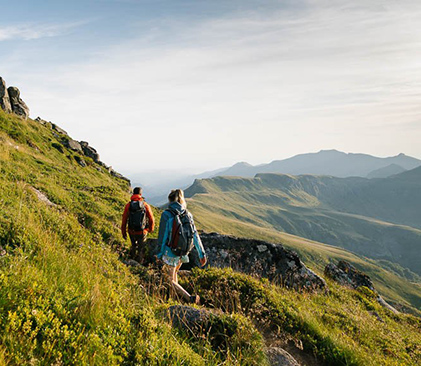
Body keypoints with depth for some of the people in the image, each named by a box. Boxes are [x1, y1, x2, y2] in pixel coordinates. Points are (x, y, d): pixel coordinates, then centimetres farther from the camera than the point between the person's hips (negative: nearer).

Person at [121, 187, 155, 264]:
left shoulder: (128, 205, -10)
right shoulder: (146, 205, -11)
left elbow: (124, 220, -6)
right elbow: (151, 219, -4)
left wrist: (123, 232, 7)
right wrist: (151, 229, 16)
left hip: (132, 231, 1)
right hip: (142, 232, -1)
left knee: (134, 245, 29)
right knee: (141, 249, 18)